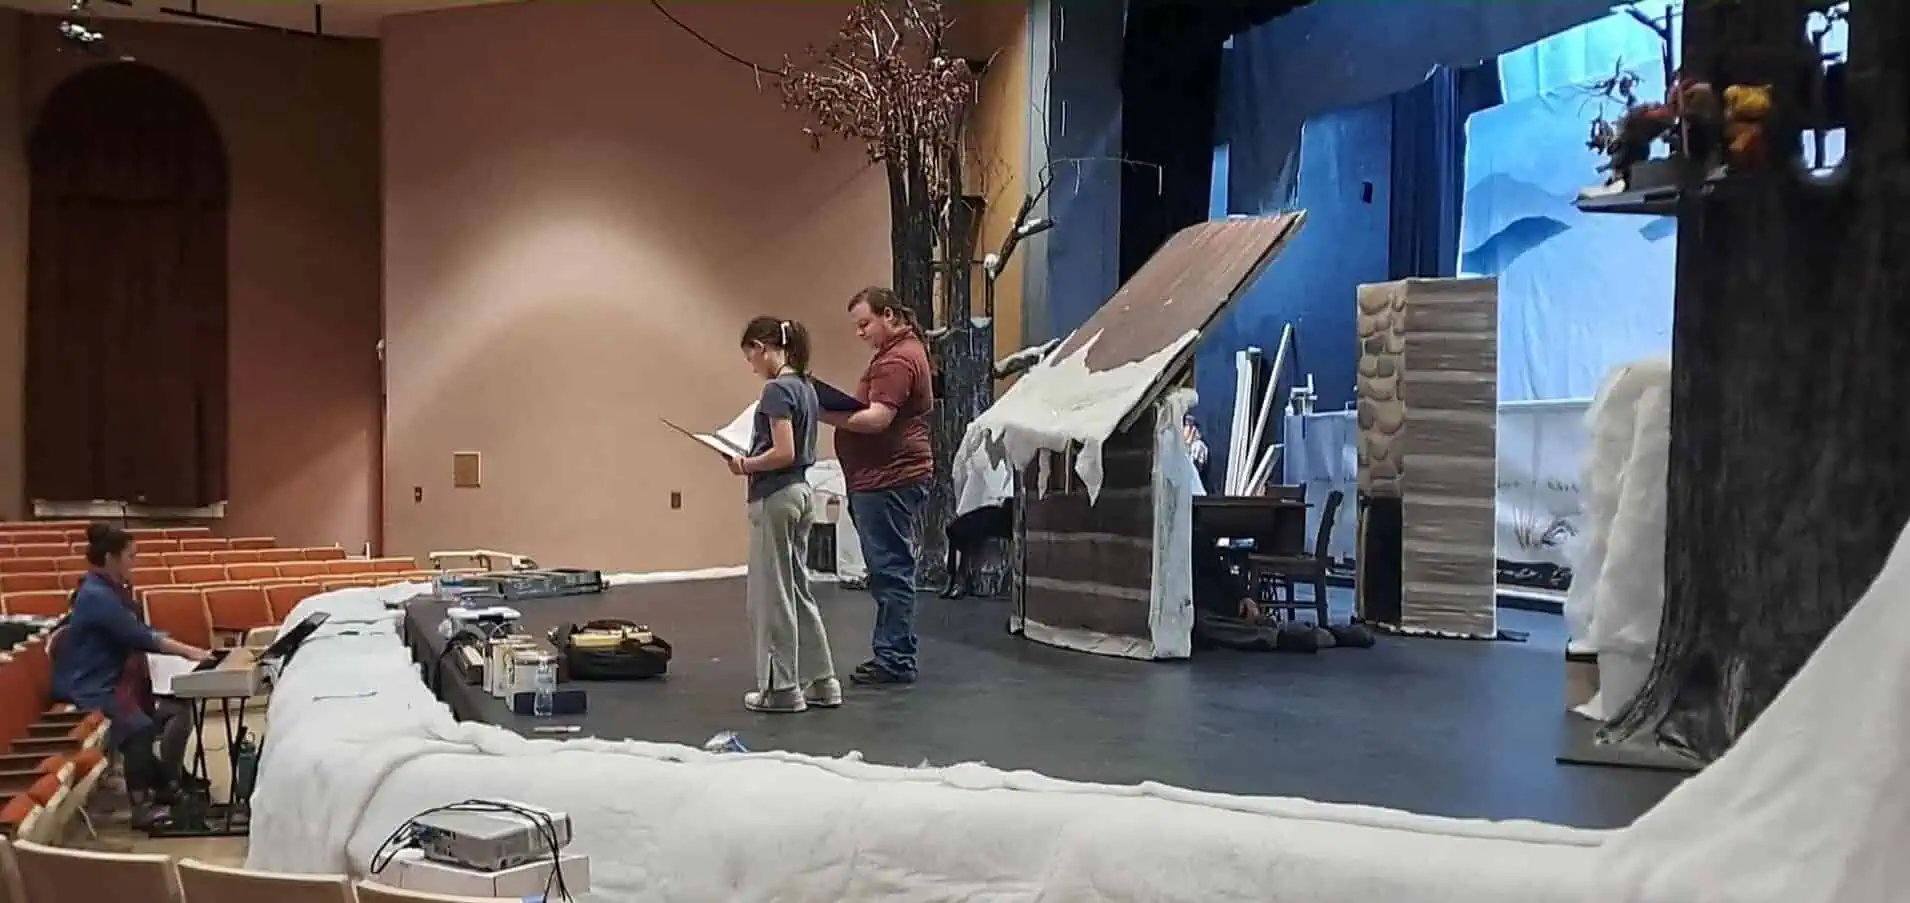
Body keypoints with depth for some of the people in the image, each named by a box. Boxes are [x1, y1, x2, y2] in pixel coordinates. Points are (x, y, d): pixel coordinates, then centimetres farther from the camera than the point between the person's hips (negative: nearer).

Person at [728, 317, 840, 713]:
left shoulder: (777, 390, -17)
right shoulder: (804, 387, 11)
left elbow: (783, 453, -22)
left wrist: (747, 465, -8)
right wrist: (752, 459, 12)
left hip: (775, 497, -9)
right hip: (800, 491, 10)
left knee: (771, 596, 1)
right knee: (797, 591, 15)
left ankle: (782, 689, 9)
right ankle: (821, 681, 20)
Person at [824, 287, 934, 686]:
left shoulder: (898, 359, -13)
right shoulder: (900, 352, 22)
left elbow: (878, 418, -22)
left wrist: (826, 415, -22)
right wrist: (836, 408, 10)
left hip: (890, 480, -11)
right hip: (880, 478, 11)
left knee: (891, 570, -7)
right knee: (889, 571, 13)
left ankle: (895, 660, -2)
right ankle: (893, 655, 20)